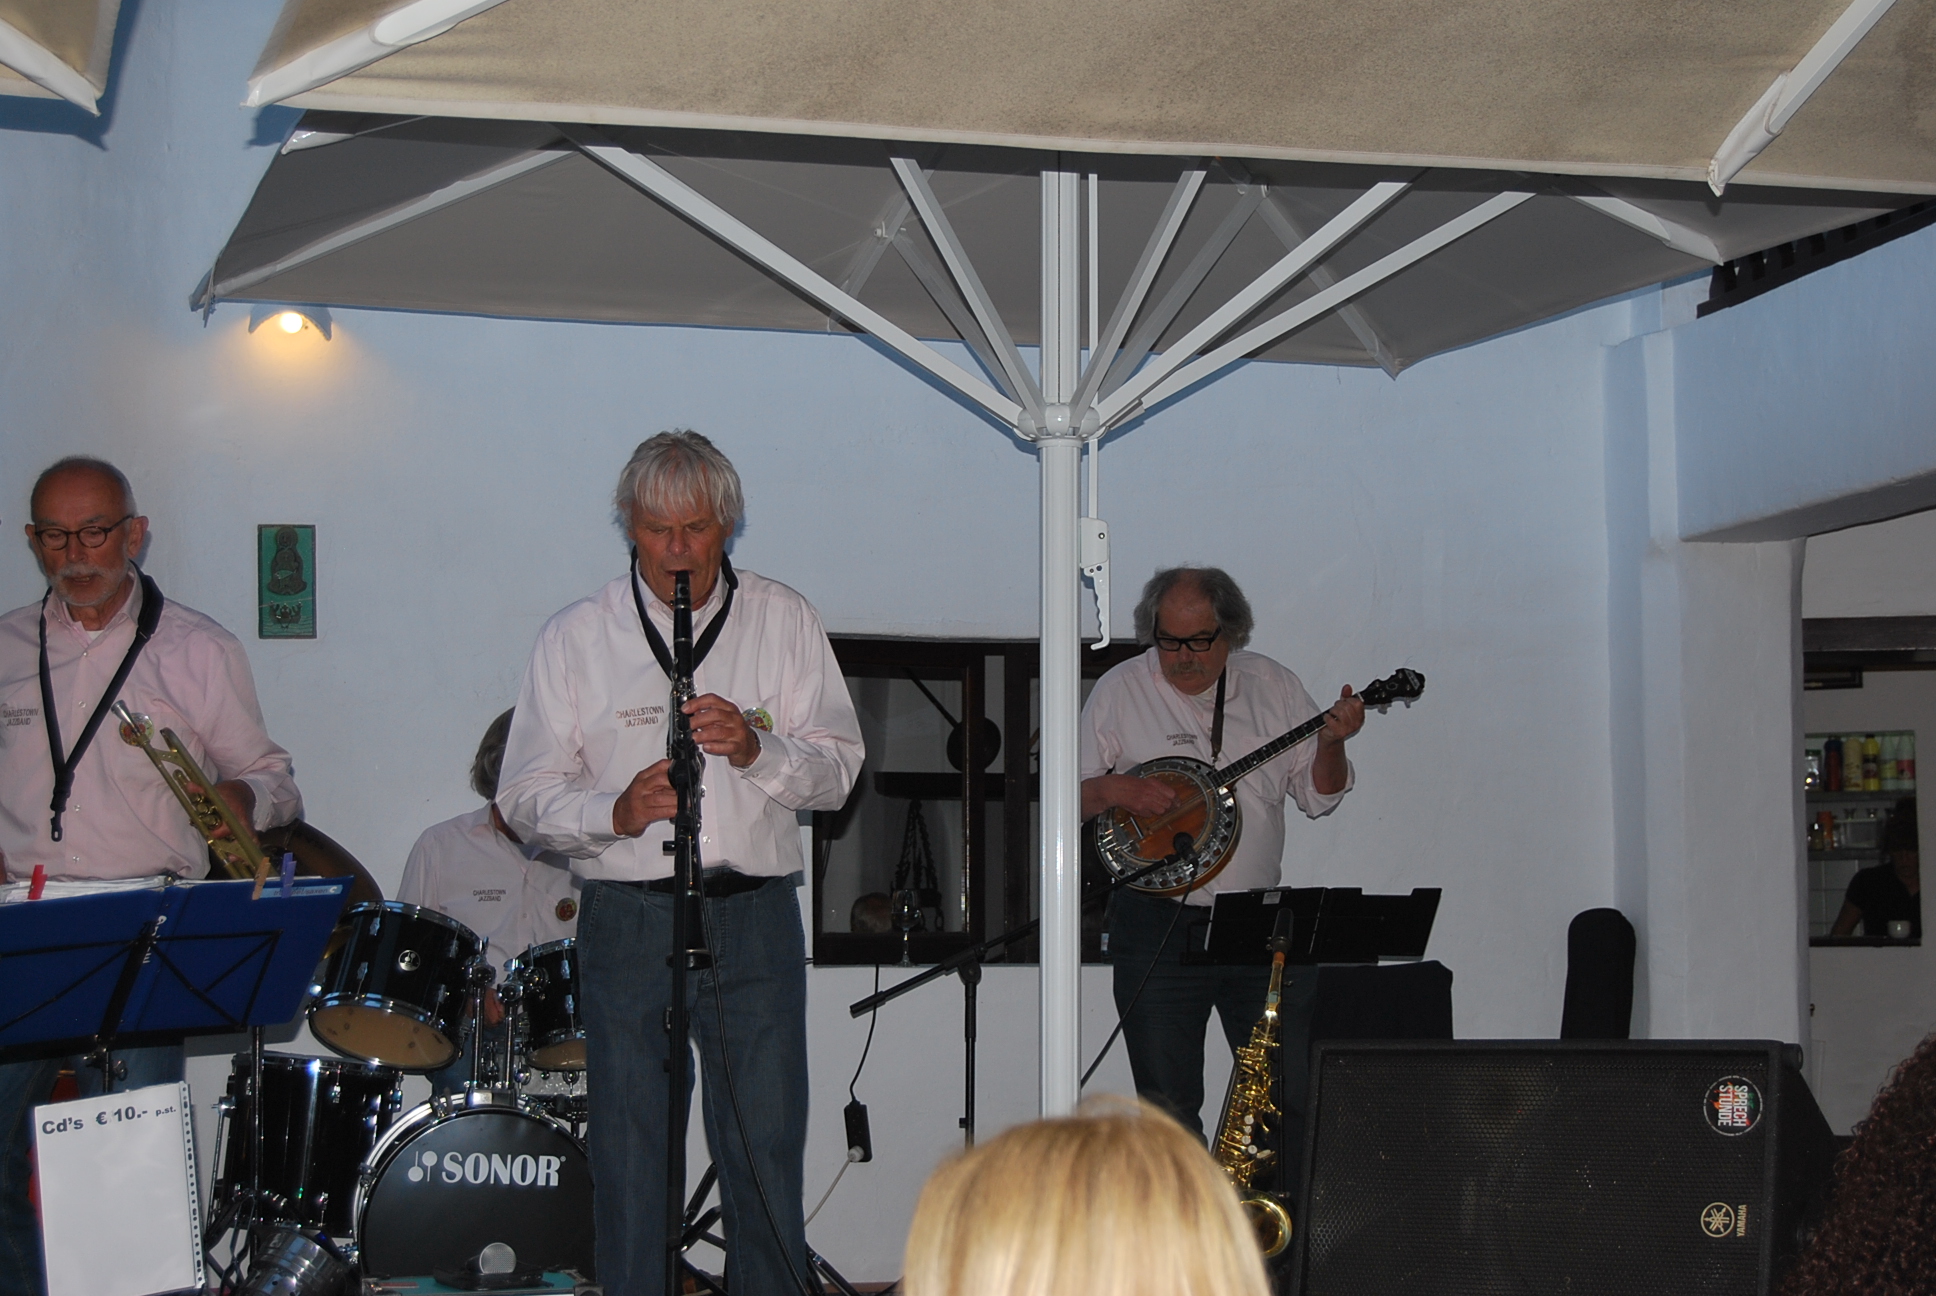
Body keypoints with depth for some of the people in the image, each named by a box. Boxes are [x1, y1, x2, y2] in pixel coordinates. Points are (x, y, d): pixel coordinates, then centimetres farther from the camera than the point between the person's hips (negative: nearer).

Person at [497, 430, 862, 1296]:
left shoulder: (783, 621, 9)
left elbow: (837, 770, 4)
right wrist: (614, 812, -16)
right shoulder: (575, 637, 7)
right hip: (625, 921, 0)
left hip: (755, 914, 1)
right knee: (628, 1151, 3)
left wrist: (755, 748, -16)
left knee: (767, 1149, 3)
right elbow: (526, 796, 4)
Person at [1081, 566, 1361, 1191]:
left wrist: (1330, 743, -9)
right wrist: (1115, 790, -17)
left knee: (1295, 1093, 1)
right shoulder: (1120, 690, 1)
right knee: (1169, 1107, 4)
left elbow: (1319, 796, 10)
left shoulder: (1272, 686, 7)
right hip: (1156, 926, -1)